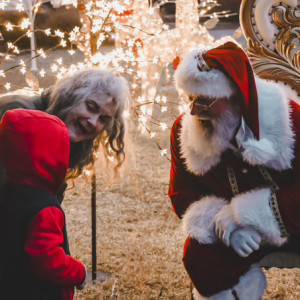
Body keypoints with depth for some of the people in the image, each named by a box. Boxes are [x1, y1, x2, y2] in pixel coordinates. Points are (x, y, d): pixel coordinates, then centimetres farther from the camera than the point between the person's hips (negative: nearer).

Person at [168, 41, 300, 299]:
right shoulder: (184, 130, -11)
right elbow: (182, 193, -6)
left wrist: (243, 216, -28)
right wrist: (225, 224, -25)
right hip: (234, 222, 2)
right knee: (200, 256, -24)